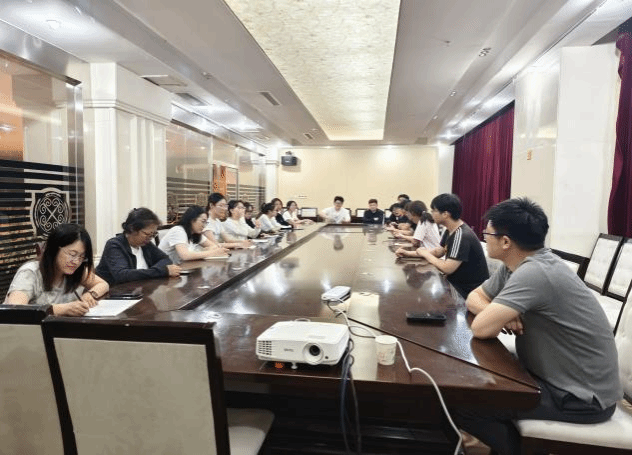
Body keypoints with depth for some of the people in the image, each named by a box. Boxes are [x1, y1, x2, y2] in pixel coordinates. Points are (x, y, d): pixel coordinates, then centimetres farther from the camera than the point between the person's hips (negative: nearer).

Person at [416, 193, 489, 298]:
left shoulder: (462, 235, -25)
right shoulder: (450, 230, 5)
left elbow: (447, 268, -29)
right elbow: (438, 252, 12)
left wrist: (426, 254, -12)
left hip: (470, 290, -8)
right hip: (457, 282, 8)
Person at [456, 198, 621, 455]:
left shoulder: (533, 273, -29)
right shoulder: (516, 265, 0)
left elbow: (481, 328, -32)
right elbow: (474, 298, 9)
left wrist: (495, 317, -9)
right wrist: (499, 313, -13)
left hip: (583, 397, -9)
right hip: (555, 377, 9)